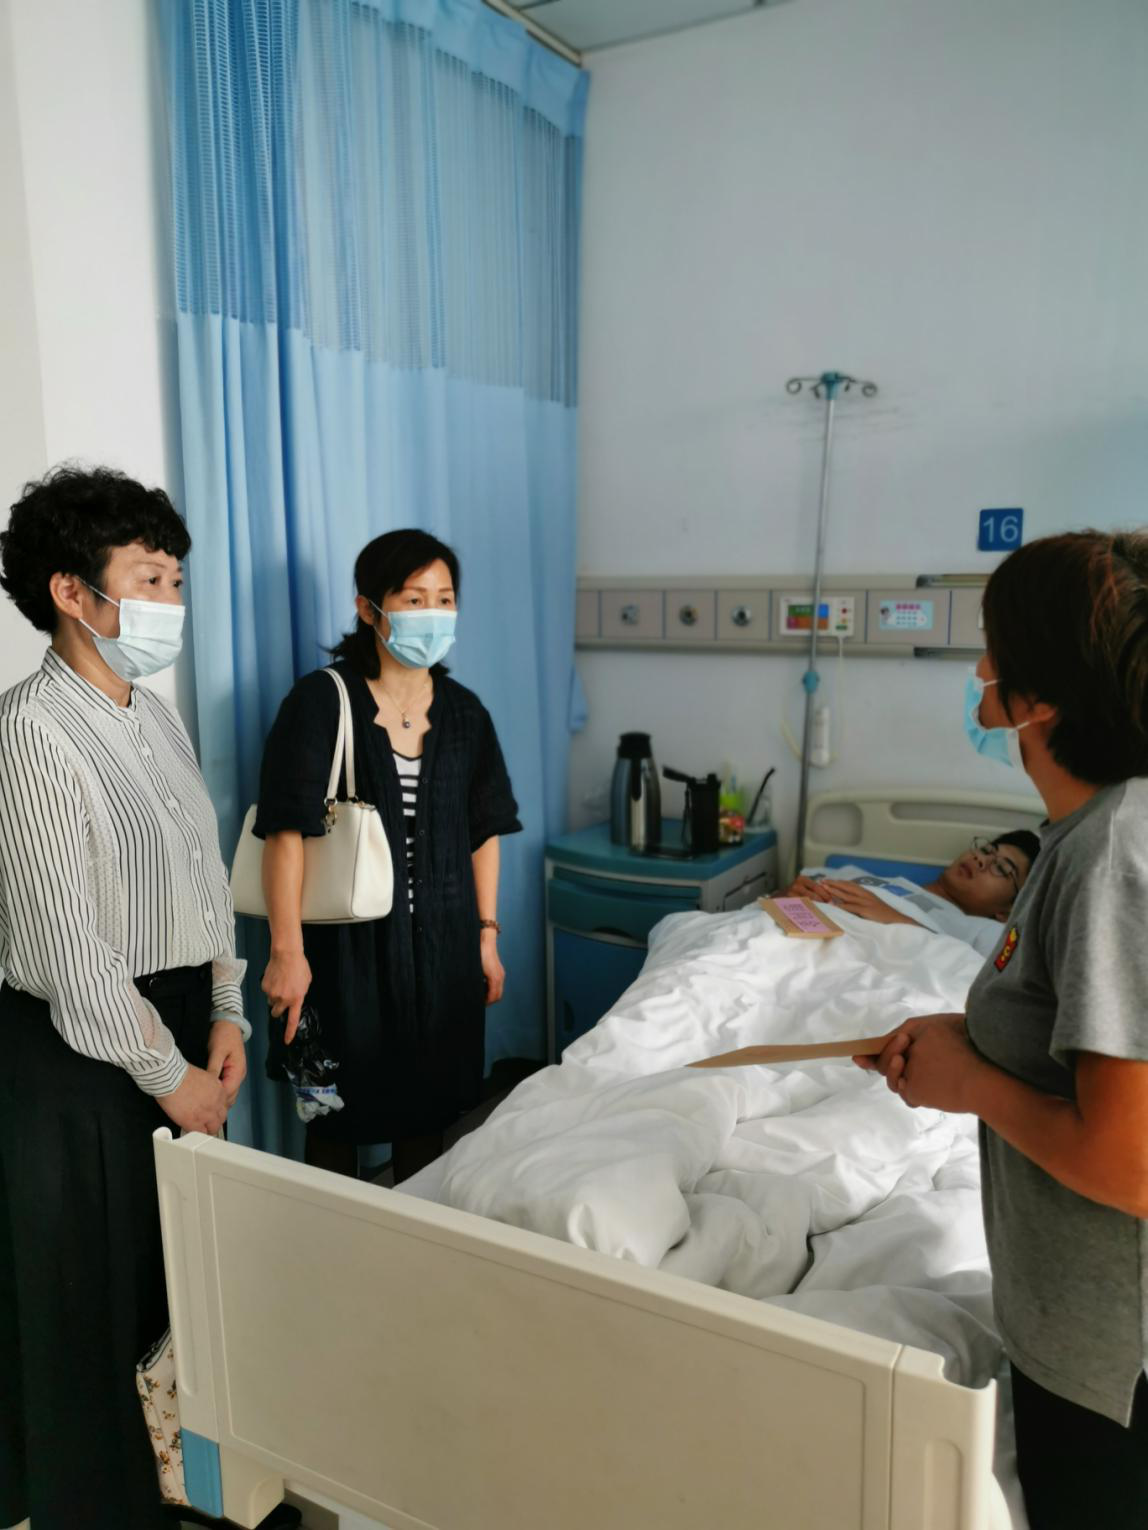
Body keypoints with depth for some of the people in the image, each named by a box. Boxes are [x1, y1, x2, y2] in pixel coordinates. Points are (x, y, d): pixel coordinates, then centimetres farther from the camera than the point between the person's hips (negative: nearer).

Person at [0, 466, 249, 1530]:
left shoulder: (158, 718, 7)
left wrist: (223, 1014, 4)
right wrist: (163, 1072, -14)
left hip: (180, 1022, 8)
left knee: (188, 1267, 20)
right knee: (90, 1294, 10)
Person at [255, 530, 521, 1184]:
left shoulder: (464, 711, 4)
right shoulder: (322, 701, -11)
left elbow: (484, 831, 8)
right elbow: (287, 830, -15)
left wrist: (487, 936, 6)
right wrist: (288, 950, -20)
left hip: (442, 940, 4)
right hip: (348, 940, -4)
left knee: (428, 1106, 16)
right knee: (341, 1109, 10)